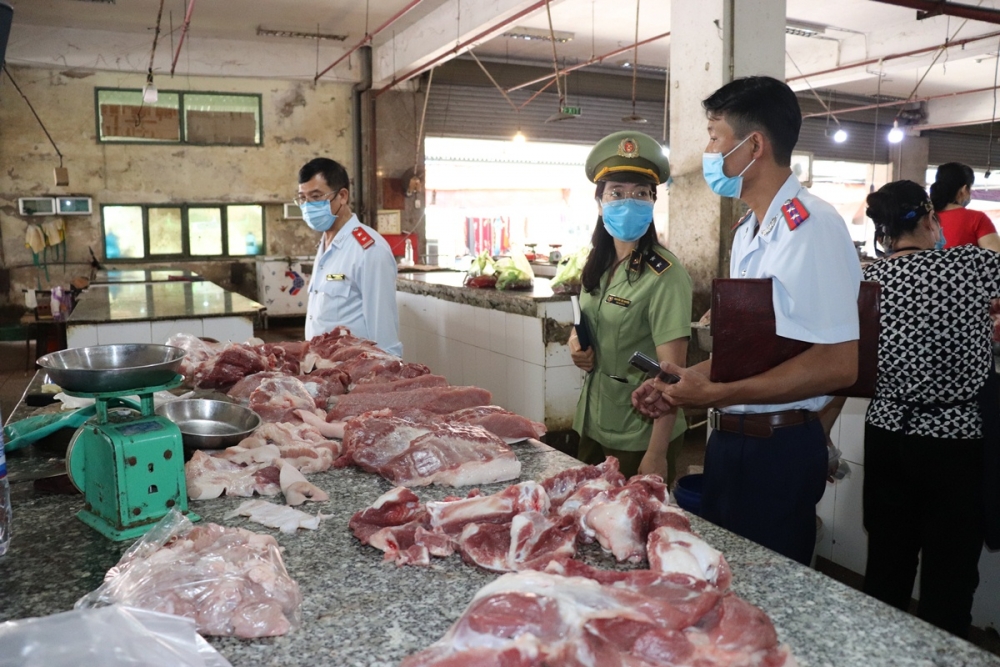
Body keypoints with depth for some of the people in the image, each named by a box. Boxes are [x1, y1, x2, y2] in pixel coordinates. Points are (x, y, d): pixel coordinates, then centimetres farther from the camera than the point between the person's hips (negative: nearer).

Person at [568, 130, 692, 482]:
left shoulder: (664, 274, -18)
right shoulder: (598, 265, 3)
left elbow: (671, 371, -21)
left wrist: (656, 454, -24)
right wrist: (576, 342, -4)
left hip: (639, 436, -7)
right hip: (592, 423, 7)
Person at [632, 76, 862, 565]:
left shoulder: (811, 227, -18)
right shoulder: (748, 230, 11)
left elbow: (839, 363, -24)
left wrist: (717, 393, -21)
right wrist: (682, 386, 6)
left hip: (778, 449, -8)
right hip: (730, 438, 8)